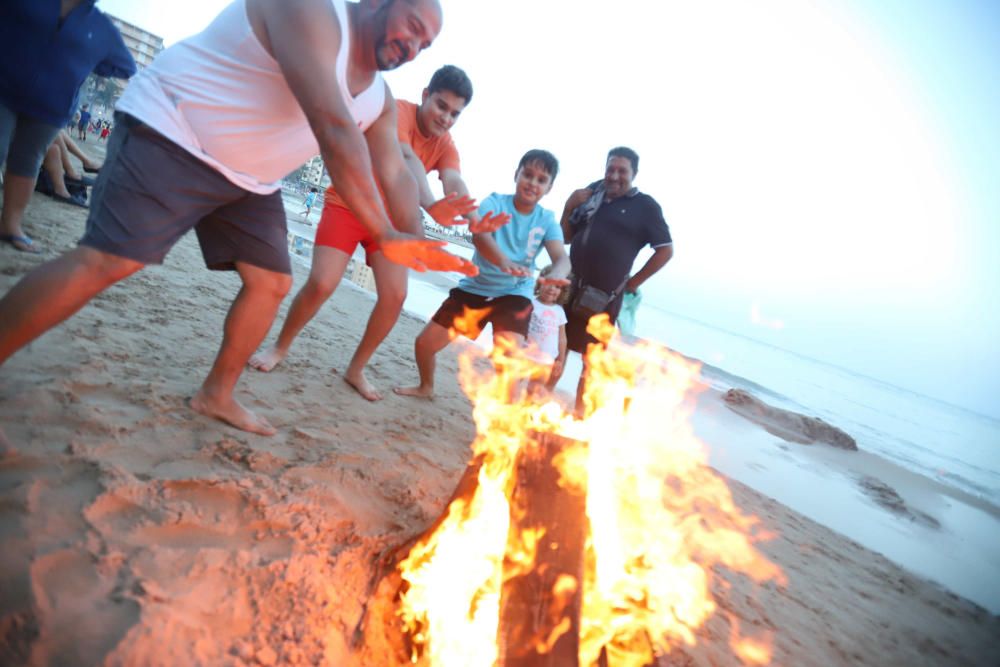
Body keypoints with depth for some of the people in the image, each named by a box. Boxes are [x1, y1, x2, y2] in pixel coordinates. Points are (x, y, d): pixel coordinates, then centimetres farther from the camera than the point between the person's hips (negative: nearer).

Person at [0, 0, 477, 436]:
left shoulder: (379, 101, 6)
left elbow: (396, 174, 1)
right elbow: (333, 128, -33)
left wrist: (414, 242, -18)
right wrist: (383, 234, -36)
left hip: (250, 182, 8)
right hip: (171, 140, -8)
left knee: (273, 282, 3)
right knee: (107, 261, -19)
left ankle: (217, 394, 18)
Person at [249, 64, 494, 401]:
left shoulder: (446, 144, -4)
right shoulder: (397, 110, -19)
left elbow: (454, 181, -24)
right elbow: (406, 158, -39)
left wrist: (472, 216, -47)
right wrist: (430, 203, -57)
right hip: (347, 206, -4)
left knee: (395, 295, -11)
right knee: (321, 284, -17)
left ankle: (356, 369, 9)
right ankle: (280, 347, 12)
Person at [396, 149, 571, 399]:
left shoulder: (547, 221, -4)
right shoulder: (494, 202, -10)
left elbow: (562, 258, -20)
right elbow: (479, 236, -31)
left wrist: (556, 275, -47)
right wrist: (503, 261, -54)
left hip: (514, 294, 0)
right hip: (473, 288, 1)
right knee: (425, 342, 4)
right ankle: (426, 387, 35)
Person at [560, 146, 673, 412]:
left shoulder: (645, 206, -2)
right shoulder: (591, 192, 9)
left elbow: (665, 250, -3)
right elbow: (565, 238, 13)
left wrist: (633, 282, -6)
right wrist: (569, 207, -3)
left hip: (604, 298, -4)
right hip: (570, 287, 4)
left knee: (592, 362, 4)